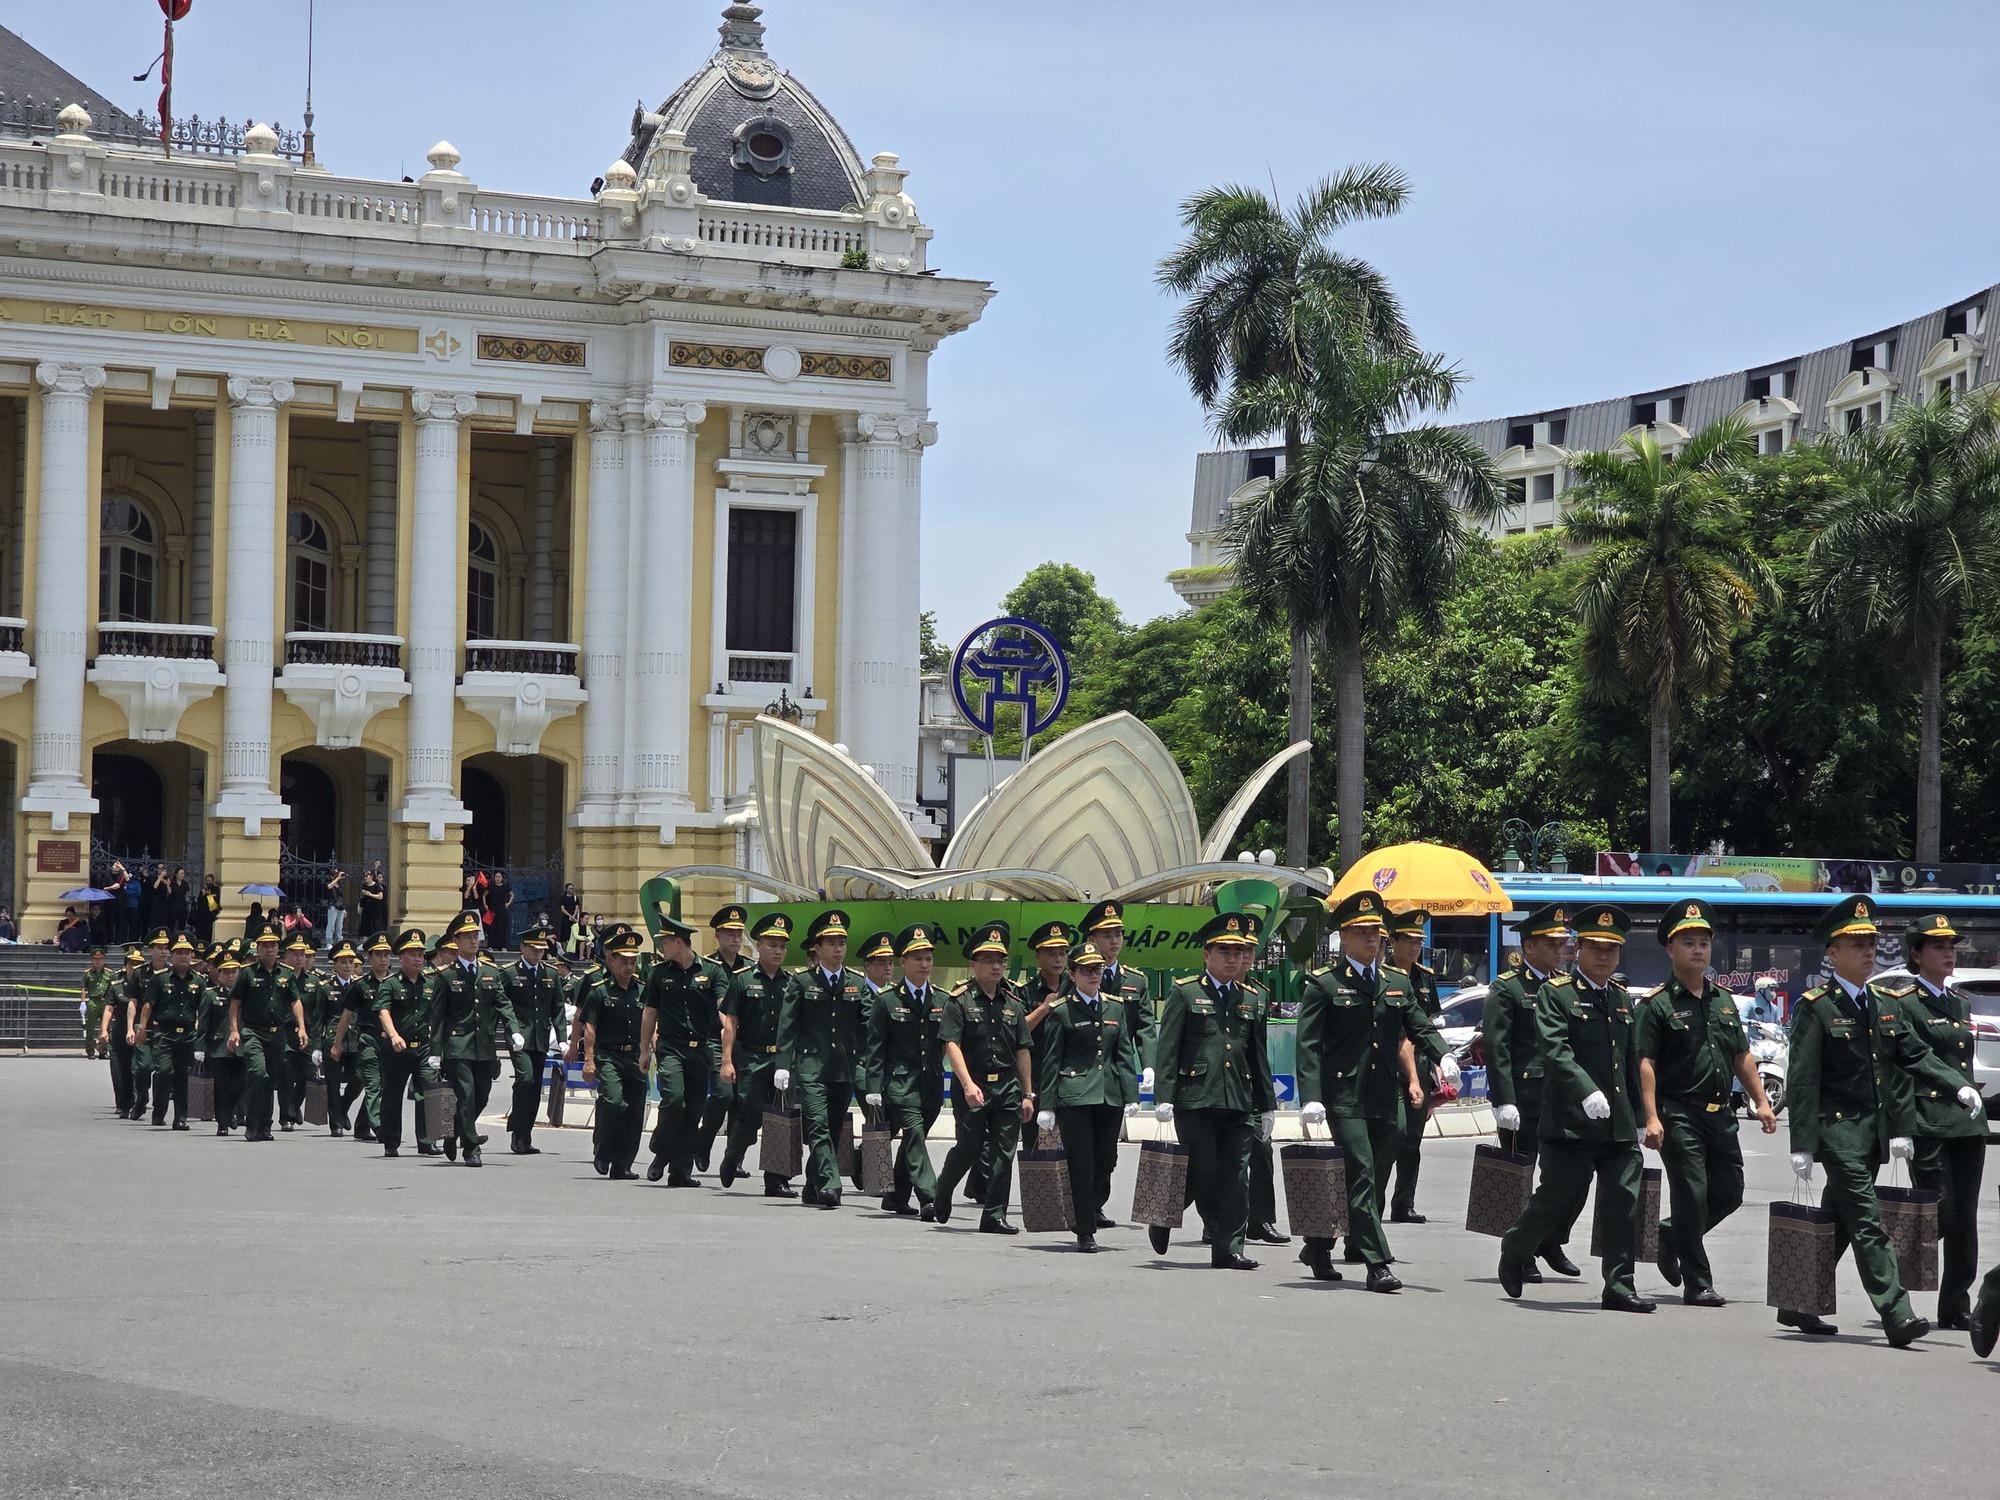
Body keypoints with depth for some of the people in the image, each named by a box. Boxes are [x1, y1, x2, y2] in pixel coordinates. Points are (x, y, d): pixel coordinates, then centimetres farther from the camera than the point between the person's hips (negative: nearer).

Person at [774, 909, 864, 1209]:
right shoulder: (803, 982, 3)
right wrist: (783, 1064, -7)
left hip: (845, 1069, 3)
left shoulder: (857, 984, 11)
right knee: (818, 1126, -15)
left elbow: (865, 1030, 12)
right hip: (811, 1066, -3)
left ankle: (813, 1187, 21)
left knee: (833, 1128, 8)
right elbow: (787, 1026, 1)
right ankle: (829, 1185, -21)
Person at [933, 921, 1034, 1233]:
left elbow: (1022, 1051, 14)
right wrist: (968, 1084, -23)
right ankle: (942, 1190, 29)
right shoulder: (959, 1000, -3)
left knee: (1003, 1153, 0)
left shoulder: (1014, 1002, 12)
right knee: (969, 1148, 0)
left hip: (1008, 1088, 4)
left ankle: (995, 1215, 5)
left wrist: (1027, 1094, 11)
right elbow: (951, 1044, -12)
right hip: (972, 1087, -4)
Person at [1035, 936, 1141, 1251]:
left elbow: (1126, 1054, 12)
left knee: (1107, 1161, 6)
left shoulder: (1115, 1007, 13)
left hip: (1110, 1095, 4)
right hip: (1074, 1096, -4)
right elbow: (1051, 1060, -1)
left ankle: (1093, 1206, 33)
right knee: (1082, 1165, -4)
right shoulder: (1061, 1011, 0)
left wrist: (1131, 1095, 4)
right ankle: (1085, 1232, 3)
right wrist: (1046, 1105, -4)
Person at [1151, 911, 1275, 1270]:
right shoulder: (1185, 993, 2)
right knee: (1202, 1171, -3)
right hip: (1195, 1100, -4)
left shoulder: (1255, 999, 16)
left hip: (1240, 1104, 4)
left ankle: (1229, 1249, 2)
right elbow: (1166, 1049, -2)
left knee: (1236, 1175, -1)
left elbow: (1259, 1056, 19)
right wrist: (1163, 1097, -10)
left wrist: (1267, 1104, 17)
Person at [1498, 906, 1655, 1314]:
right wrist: (1587, 1093, -30)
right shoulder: (1556, 993, -3)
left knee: (1624, 1206, 0)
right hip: (1570, 1122, -6)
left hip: (1619, 1125, 6)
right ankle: (1514, 1250, 25)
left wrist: (1636, 1116, 22)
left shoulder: (1623, 999, 18)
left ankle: (1619, 1286, 4)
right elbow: (1555, 1051, -17)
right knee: (1558, 1199, -1)